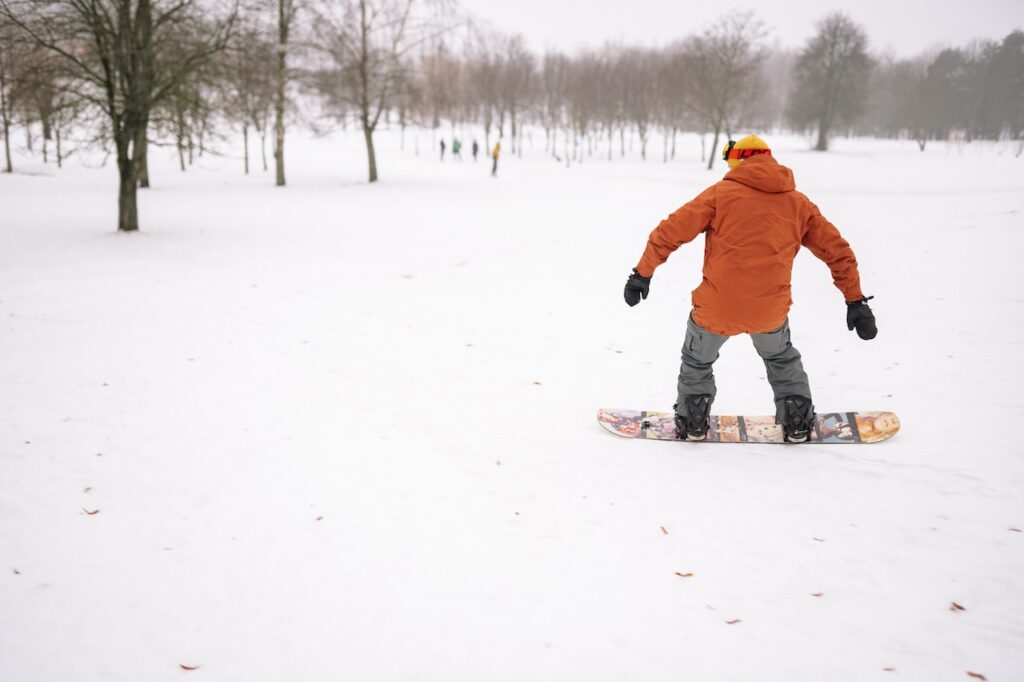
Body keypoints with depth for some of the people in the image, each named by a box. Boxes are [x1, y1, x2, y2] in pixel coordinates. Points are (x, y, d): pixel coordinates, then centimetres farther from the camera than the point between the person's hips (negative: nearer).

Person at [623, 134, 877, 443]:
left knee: (697, 360, 26)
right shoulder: (798, 203, 6)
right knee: (781, 357, 33)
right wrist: (856, 301, 15)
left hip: (717, 308, -2)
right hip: (770, 311, 3)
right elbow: (838, 251, 9)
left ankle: (693, 422, 35)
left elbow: (670, 231, -5)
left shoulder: (721, 193, -3)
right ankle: (798, 423, 35)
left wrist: (642, 273, 4)